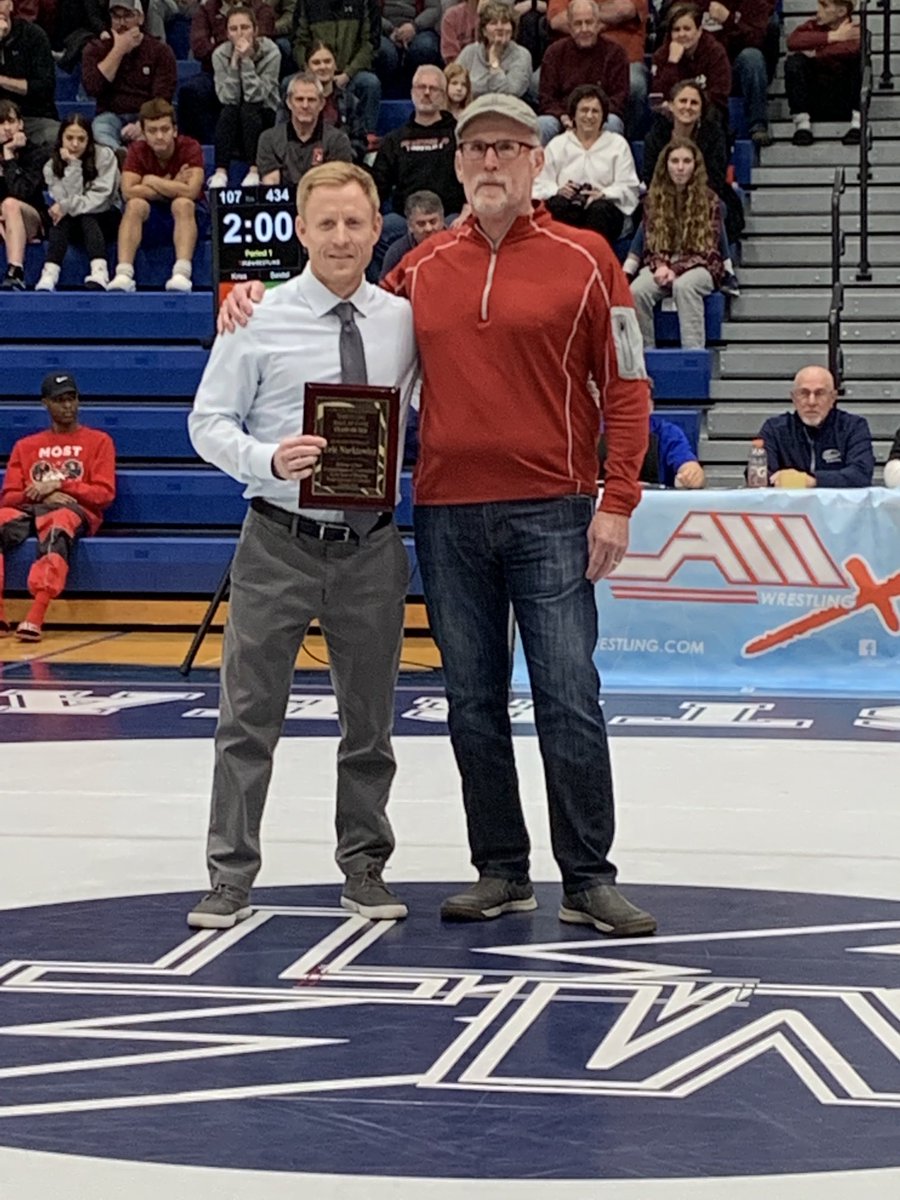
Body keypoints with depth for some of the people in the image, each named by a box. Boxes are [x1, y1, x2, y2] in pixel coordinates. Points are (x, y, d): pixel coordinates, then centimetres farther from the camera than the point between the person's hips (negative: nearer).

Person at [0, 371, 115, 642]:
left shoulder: (98, 441, 17)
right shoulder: (26, 446, 25)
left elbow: (104, 493, 4)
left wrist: (59, 485, -7)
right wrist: (41, 495, -6)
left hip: (73, 510, -3)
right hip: (29, 509, 3)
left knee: (56, 533, -41)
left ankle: (35, 618, -58)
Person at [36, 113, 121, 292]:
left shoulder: (104, 155, -11)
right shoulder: (51, 167, -6)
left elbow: (100, 197, -20)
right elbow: (66, 200, -18)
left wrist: (67, 206, -31)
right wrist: (73, 166, -25)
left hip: (104, 219, -1)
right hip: (73, 226, 1)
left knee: (86, 216, -34)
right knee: (62, 217, -32)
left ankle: (100, 272, -56)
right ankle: (49, 275, -51)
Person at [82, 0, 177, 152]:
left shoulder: (160, 51, 6)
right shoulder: (96, 49, 11)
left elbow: (162, 98, -4)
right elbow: (93, 87, -6)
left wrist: (141, 125, -23)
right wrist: (119, 50, -5)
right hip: (111, 116, 0)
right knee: (99, 131, -36)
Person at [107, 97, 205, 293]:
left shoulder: (190, 147, -14)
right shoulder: (137, 151, -7)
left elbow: (191, 191, -28)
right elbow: (128, 192, -20)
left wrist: (152, 181, -18)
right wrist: (171, 187, -20)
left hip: (185, 213, -2)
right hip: (150, 218, 2)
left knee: (182, 203, -33)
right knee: (135, 205, -28)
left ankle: (182, 274, -47)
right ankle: (123, 275, -39)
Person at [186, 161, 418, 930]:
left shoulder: (403, 321, 3)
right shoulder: (260, 320, -3)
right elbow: (208, 422, -2)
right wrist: (270, 460, -20)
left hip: (371, 547, 2)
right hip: (279, 542, -2)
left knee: (370, 718, 12)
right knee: (249, 718, 1)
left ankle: (364, 867, 26)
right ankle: (231, 879, 8)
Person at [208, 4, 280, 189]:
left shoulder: (271, 52, -16)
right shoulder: (220, 54, -11)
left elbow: (256, 96, -23)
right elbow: (228, 98, -20)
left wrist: (246, 60, -30)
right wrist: (234, 62, -27)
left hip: (264, 117, -1)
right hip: (234, 123, 1)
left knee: (248, 109, -31)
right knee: (228, 110, -30)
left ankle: (255, 171, -36)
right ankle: (220, 172, -36)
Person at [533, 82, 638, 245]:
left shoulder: (617, 144, 19)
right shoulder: (557, 145, 21)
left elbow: (629, 188, 7)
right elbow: (540, 185, 11)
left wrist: (603, 194, -13)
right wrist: (558, 190, -13)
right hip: (567, 211, 0)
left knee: (599, 209, -37)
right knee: (558, 205, -35)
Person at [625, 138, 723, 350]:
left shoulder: (709, 200, 2)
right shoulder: (653, 200, 10)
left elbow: (708, 249, -3)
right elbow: (650, 244, 8)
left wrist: (676, 269, -17)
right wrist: (660, 266, -15)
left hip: (698, 266, -2)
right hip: (660, 265, 2)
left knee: (683, 286, -39)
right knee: (637, 291, -32)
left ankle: (693, 353, -44)